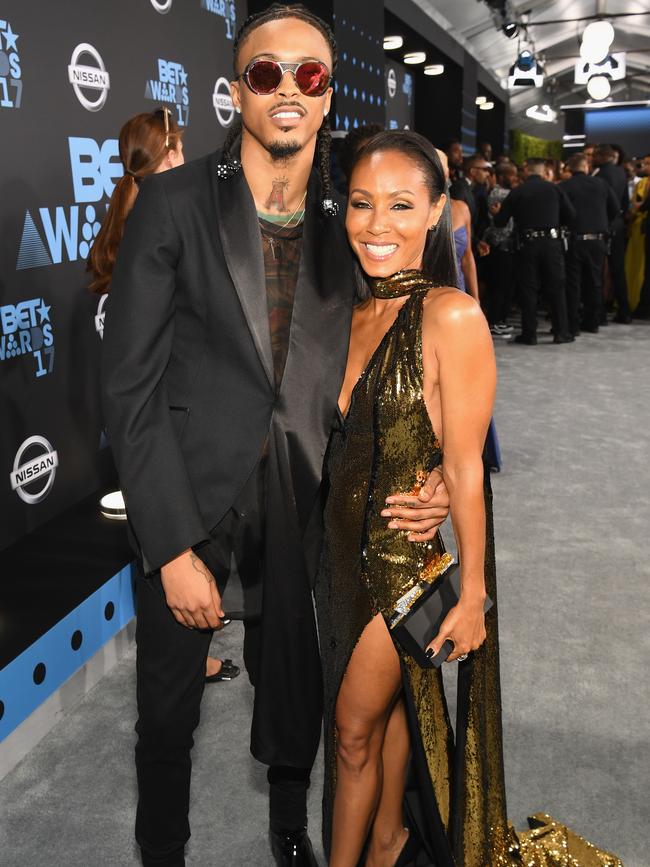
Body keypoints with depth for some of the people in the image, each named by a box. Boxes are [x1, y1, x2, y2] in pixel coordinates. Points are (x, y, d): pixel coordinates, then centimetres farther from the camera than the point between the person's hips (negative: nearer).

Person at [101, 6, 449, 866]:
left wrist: (426, 477, -11)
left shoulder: (349, 217, 1)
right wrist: (173, 546, -13)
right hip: (191, 494, -2)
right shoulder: (174, 201, -9)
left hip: (304, 499, 3)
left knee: (296, 686, 18)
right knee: (168, 701, 15)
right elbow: (130, 384, -10)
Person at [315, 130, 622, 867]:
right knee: (387, 703, 22)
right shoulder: (355, 314, 2)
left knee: (355, 724, 8)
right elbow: (343, 439, 8)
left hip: (410, 553, -6)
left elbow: (464, 466, -18)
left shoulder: (451, 316, -19)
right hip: (348, 545, 6)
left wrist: (473, 593, -14)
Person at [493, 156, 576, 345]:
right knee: (556, 288, 7)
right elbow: (571, 215, 3)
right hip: (551, 242, 1)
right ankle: (561, 332, 9)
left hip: (527, 244, -1)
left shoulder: (516, 193, 0)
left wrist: (497, 213, 25)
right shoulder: (554, 189, 3)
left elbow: (500, 221, 3)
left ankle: (529, 334, 5)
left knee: (528, 289, 5)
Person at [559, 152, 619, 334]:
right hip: (598, 239, 3)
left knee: (573, 284, 1)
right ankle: (592, 322, 16)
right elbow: (615, 210, 7)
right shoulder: (602, 185, 4)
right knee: (594, 282, 12)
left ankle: (572, 325, -1)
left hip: (575, 239, -3)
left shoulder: (563, 187, -8)